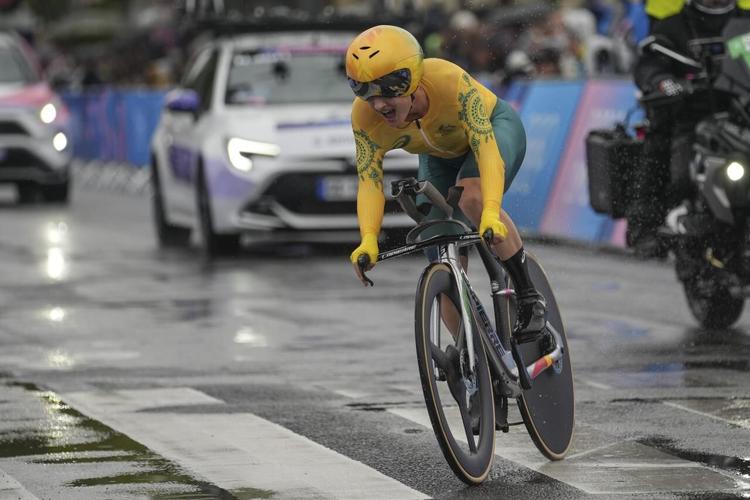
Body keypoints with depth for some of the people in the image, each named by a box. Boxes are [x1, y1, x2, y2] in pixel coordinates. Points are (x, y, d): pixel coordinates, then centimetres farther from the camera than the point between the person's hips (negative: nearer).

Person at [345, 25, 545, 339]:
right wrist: (368, 240, -46)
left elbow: (486, 148, -46)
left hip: (494, 128, -4)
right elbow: (369, 181, -29)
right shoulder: (365, 116, -29)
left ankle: (529, 297, -22)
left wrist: (491, 214, -59)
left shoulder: (449, 81, -41)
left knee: (472, 198, -35)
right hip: (440, 156, 4)